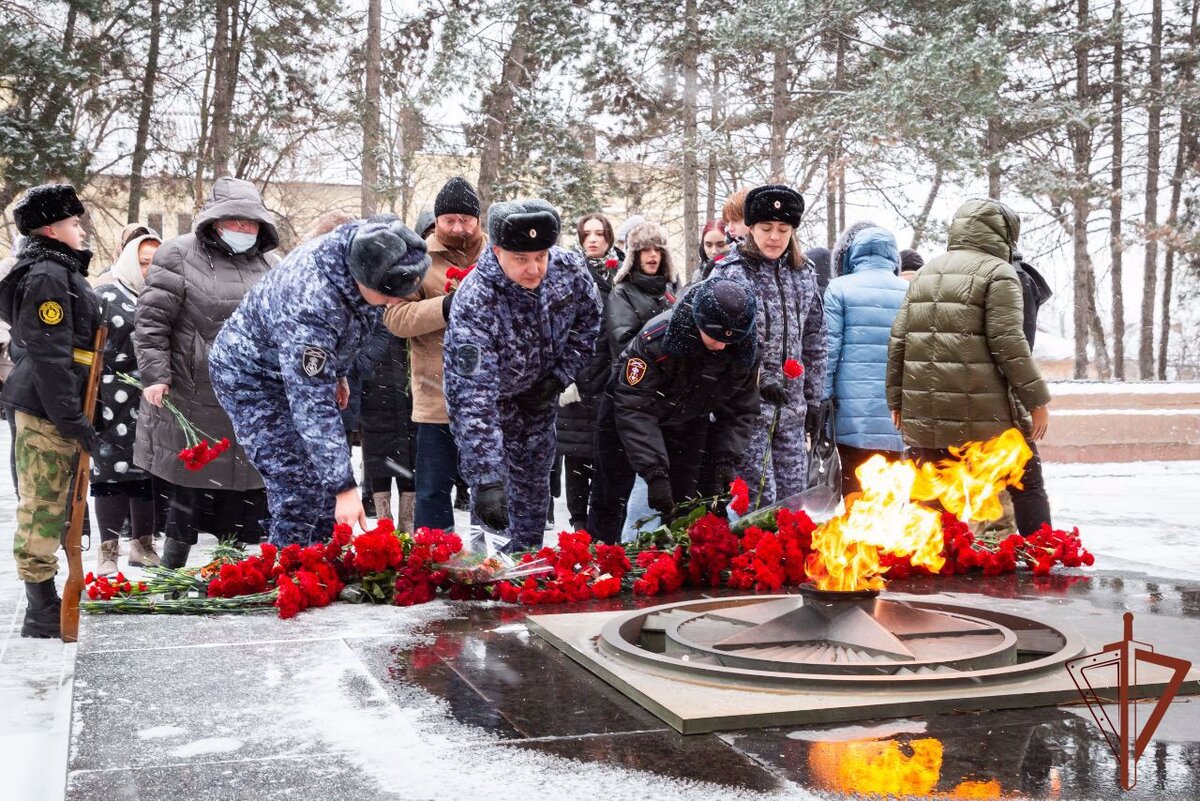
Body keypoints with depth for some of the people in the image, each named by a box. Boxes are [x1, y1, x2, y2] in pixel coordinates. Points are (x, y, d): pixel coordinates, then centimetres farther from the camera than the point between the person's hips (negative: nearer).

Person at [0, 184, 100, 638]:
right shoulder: (47, 276, -14)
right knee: (42, 508, -6)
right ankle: (43, 618, -2)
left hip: (53, 410, 11)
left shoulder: (60, 271, 19)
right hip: (47, 411, -11)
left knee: (48, 508, 16)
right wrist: (71, 417, -22)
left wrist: (75, 413, 22)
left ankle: (45, 611, 26)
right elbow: (49, 354, -21)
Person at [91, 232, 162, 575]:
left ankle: (142, 544, 19)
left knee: (150, 470, 8)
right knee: (112, 471, -1)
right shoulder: (106, 296, 1)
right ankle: (108, 551, 5)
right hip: (115, 402, -4)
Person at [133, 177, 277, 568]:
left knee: (245, 489, 9)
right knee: (189, 487, 1)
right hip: (193, 402, -5)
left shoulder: (268, 265, 13)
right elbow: (151, 320, -6)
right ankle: (170, 572, 14)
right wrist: (155, 375, -14)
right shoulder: (179, 256, -2)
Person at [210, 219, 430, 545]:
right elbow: (312, 407, -40)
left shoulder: (368, 251, -18)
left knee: (326, 475, 8)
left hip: (309, 367, 8)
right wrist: (344, 487, -39)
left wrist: (338, 373, 16)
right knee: (297, 487, -14)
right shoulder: (308, 306, -42)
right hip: (250, 374, -8)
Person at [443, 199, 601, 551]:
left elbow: (589, 315, 0)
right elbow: (473, 398, -45)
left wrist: (561, 376, -10)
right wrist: (485, 479, -51)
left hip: (539, 394, 5)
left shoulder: (567, 267, -24)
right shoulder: (474, 304, -39)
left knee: (534, 482, 15)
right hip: (493, 400, -4)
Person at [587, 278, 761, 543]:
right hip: (626, 417, -3)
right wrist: (655, 473, -44)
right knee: (609, 501, 4)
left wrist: (725, 459, -23)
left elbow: (741, 411, -8)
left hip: (687, 424, 4)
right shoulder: (656, 338, -38)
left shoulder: (745, 351, -22)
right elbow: (633, 408, -38)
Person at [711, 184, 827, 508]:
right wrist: (760, 380, -17)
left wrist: (813, 397, 15)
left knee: (793, 498, 9)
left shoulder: (803, 274, 12)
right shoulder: (730, 273, -5)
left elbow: (814, 341, 17)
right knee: (758, 499, -5)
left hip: (791, 407, 5)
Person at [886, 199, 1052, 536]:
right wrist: (1037, 398, -6)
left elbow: (898, 340, 14)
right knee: (1026, 484, 8)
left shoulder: (926, 272, 17)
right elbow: (1008, 341, -12)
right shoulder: (997, 271, -3)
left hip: (923, 414, 6)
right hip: (982, 413, -6)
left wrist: (896, 398, 19)